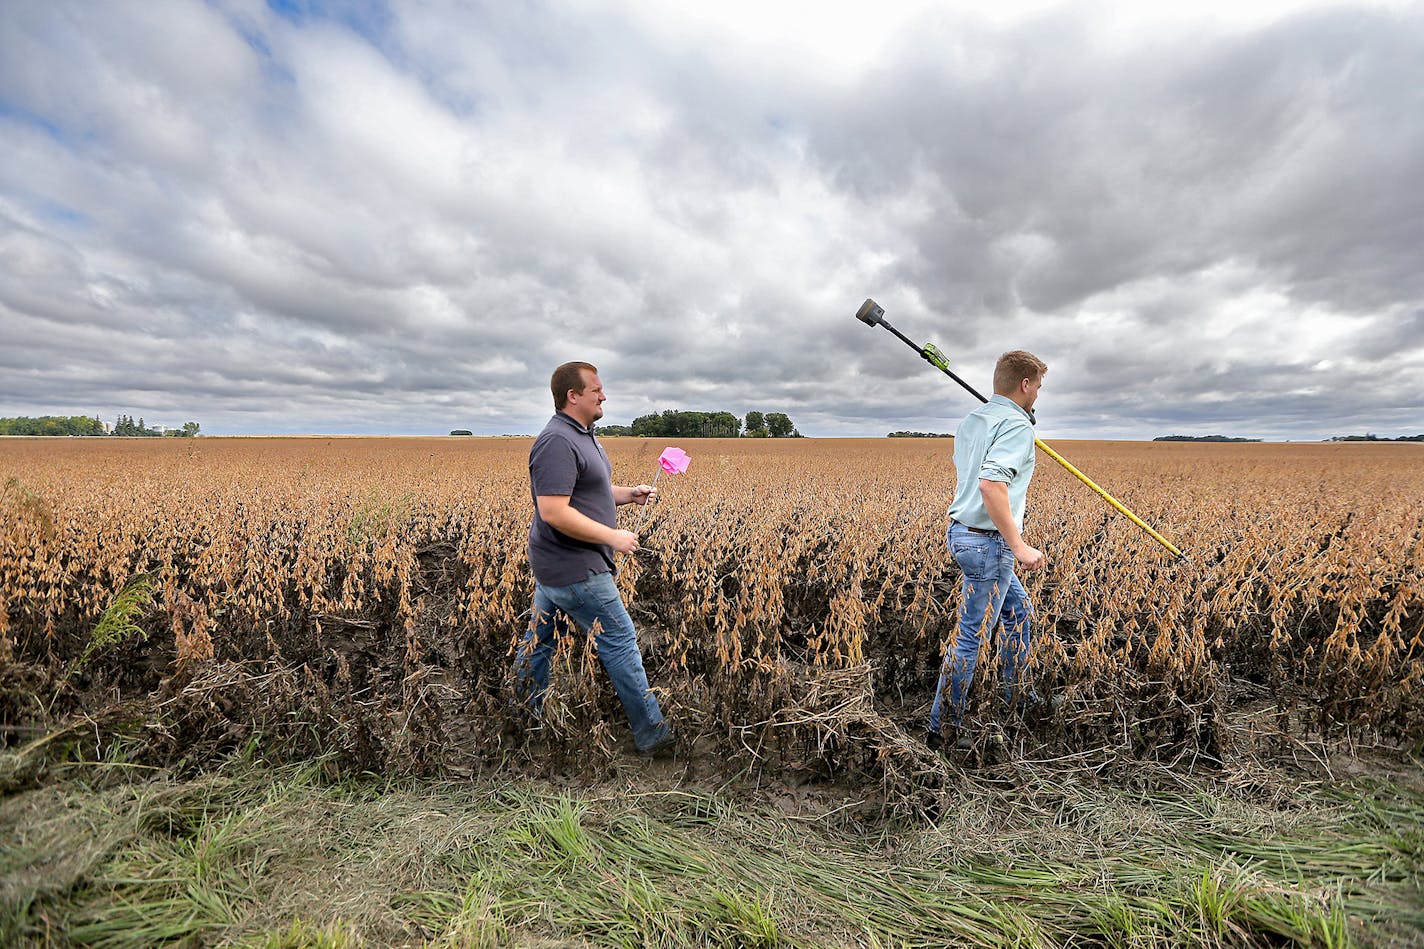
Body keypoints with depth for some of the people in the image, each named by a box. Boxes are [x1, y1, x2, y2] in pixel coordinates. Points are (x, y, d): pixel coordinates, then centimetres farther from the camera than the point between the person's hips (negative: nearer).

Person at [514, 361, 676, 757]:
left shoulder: (581, 436, 13)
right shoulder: (557, 442, -22)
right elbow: (554, 512, -28)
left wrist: (629, 494, 7)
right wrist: (613, 537, -22)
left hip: (556, 566, 11)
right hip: (575, 569, -11)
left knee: (539, 639, 18)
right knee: (620, 640, -2)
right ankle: (652, 735, 9)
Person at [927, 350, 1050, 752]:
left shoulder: (971, 421, 11)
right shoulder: (1016, 425, -17)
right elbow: (991, 484, -31)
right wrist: (1019, 546, -28)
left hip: (961, 532, 10)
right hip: (988, 542, -10)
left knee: (1019, 611, 27)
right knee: (970, 638, 1)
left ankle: (1014, 695, 44)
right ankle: (941, 728, 14)